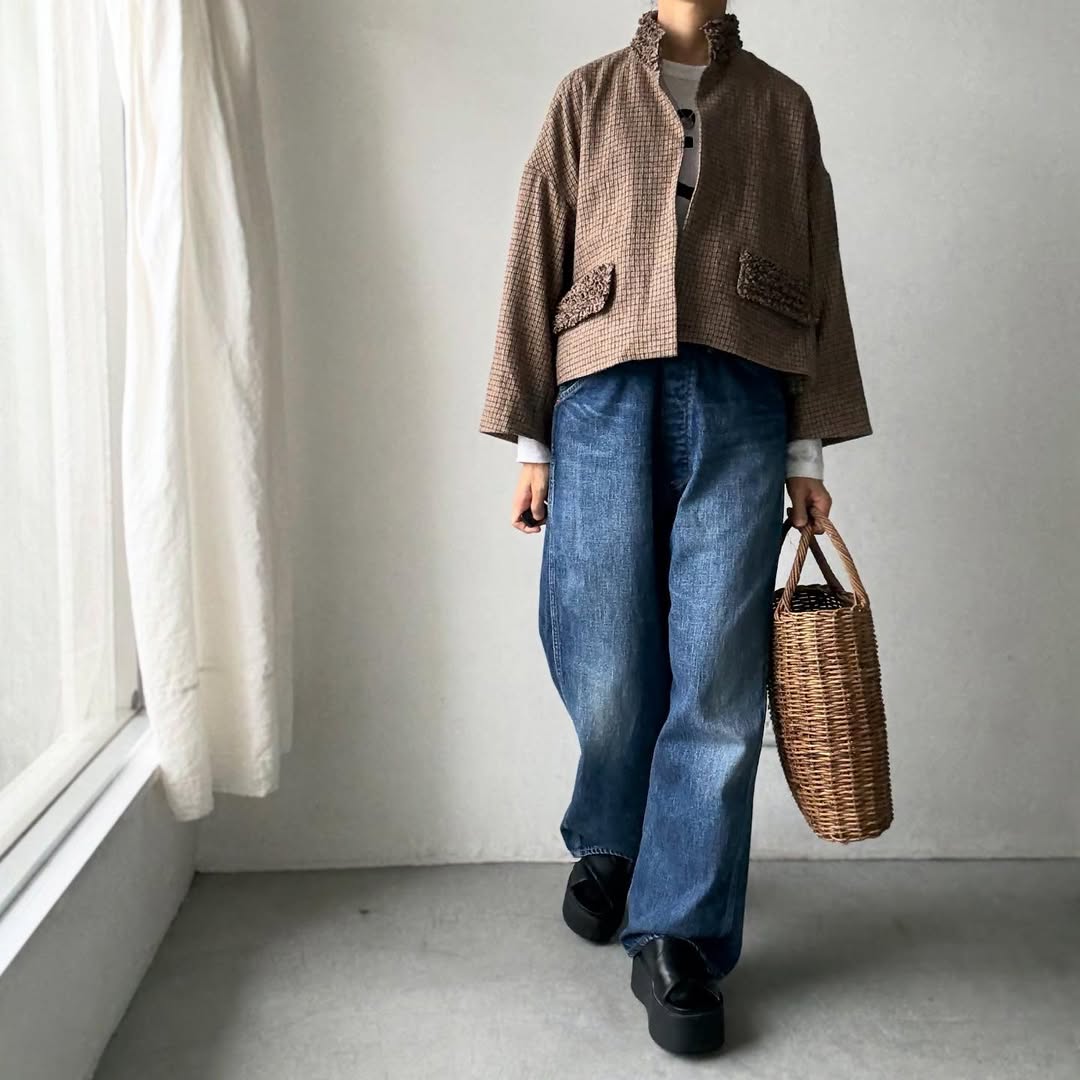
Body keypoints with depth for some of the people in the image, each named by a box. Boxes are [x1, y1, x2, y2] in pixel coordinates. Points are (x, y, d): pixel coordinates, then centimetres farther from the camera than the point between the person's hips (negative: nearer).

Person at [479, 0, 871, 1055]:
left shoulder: (782, 105, 18)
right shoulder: (586, 97, 16)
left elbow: (817, 278, 13)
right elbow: (535, 269, 9)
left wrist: (810, 449, 5)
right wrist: (530, 446, 2)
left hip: (740, 409, 1)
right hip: (605, 400, 0)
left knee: (718, 683, -4)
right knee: (606, 674, 1)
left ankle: (680, 938, 10)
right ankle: (611, 844, 31)